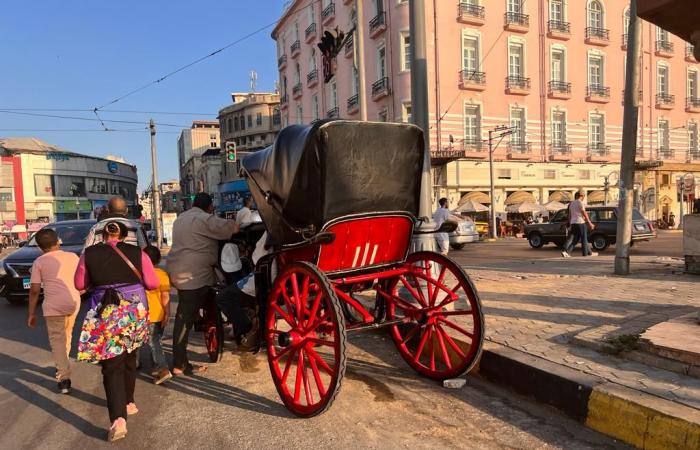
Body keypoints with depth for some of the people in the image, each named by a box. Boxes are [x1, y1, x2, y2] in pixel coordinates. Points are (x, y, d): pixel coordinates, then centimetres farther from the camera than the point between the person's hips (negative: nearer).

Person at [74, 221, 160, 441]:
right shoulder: (137, 253, -1)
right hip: (134, 310, 2)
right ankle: (128, 403, 36)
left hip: (106, 314, -1)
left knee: (112, 364, 2)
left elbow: (80, 285, 10)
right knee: (129, 357, 21)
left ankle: (118, 418, -11)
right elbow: (153, 283, -1)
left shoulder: (89, 254, 0)